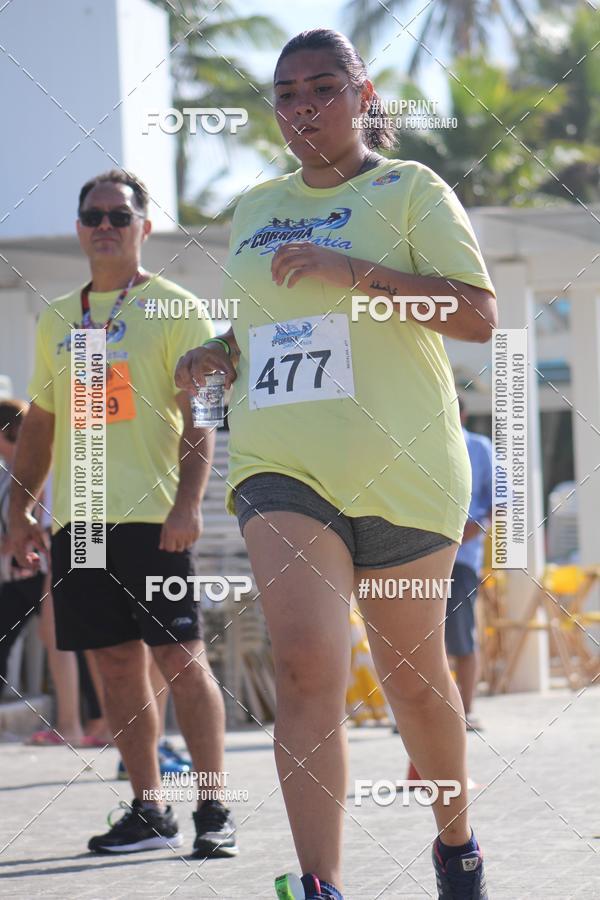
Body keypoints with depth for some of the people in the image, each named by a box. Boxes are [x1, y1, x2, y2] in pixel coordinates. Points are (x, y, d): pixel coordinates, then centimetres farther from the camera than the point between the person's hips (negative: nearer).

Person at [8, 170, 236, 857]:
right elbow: (41, 420, 22)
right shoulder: (56, 320, 16)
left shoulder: (172, 307, 0)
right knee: (116, 661, 5)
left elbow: (200, 414, -5)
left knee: (179, 655, -6)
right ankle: (148, 812, 12)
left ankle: (214, 809, -1)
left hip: (152, 515, -5)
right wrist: (20, 507, 15)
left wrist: (188, 503, -16)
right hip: (76, 517, 5)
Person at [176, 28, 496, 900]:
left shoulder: (409, 189, 0)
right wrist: (221, 353, 8)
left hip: (401, 470, -2)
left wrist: (347, 270, -19)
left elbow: (478, 313, -11)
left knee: (412, 675, 10)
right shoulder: (255, 209, 16)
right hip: (283, 467, 3)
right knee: (307, 664, -18)